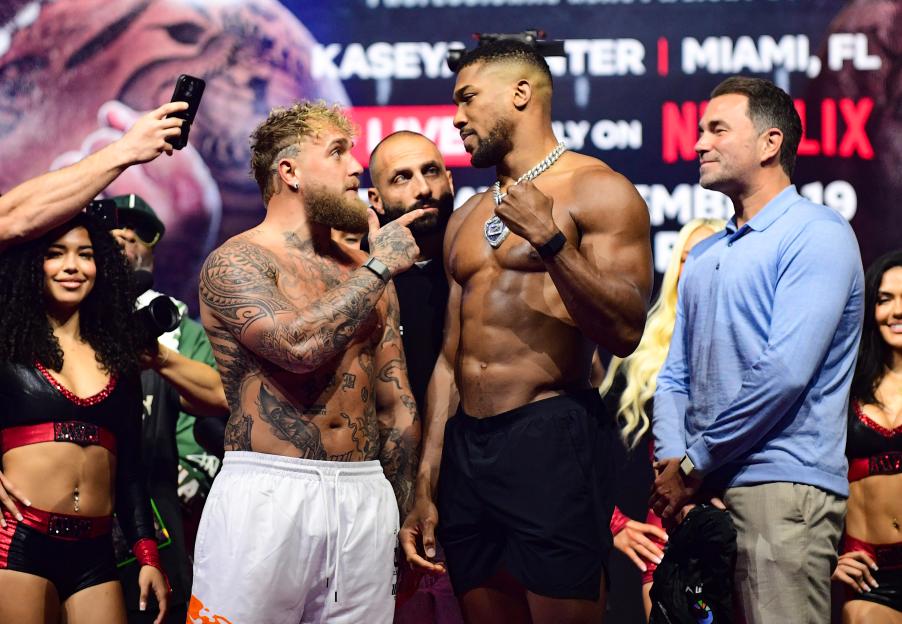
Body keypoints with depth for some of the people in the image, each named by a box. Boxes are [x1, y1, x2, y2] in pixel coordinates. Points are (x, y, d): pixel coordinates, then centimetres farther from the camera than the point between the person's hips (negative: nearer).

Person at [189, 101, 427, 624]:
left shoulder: (368, 275, 16)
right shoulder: (235, 263, -3)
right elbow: (299, 345, -22)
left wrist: (402, 517, 16)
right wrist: (379, 267, -10)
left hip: (366, 498, 5)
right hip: (268, 495, -5)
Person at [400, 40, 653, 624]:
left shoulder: (596, 191, -3)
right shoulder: (466, 218, 19)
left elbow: (624, 331, -12)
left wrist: (550, 239, -20)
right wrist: (426, 488, 15)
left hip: (551, 440, -7)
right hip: (466, 446, 7)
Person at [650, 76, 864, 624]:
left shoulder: (816, 235, -6)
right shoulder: (704, 256, 20)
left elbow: (784, 372, -16)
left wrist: (693, 464, -10)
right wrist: (672, 465, -3)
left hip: (781, 483, -8)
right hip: (698, 493, 8)